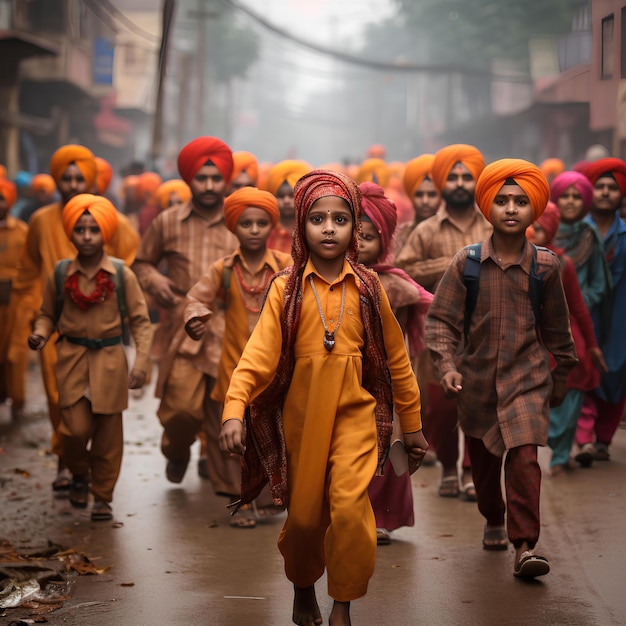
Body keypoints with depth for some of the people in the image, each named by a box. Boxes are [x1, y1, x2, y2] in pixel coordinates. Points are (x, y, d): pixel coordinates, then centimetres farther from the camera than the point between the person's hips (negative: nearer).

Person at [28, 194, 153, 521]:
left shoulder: (122, 275, -4)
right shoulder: (60, 275, 0)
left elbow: (141, 321, -1)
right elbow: (47, 314, 11)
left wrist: (141, 362, -10)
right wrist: (40, 334, -11)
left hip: (110, 360, 0)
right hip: (72, 359, 0)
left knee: (108, 433, 3)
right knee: (75, 428, -9)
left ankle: (103, 497, 19)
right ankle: (79, 473, 22)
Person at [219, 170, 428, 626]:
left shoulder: (368, 288, 1)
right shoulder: (287, 288, -1)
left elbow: (397, 358, 9)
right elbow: (259, 352, -10)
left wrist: (413, 424, 13)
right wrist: (234, 409, -25)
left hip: (355, 412, 0)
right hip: (301, 414, 1)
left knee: (350, 504, -19)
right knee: (304, 514, 8)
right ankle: (303, 588, 38)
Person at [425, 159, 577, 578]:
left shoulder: (546, 267, -4)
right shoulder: (467, 263, -5)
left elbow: (557, 328, 8)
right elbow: (441, 318, -4)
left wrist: (561, 380, 15)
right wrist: (447, 365, -18)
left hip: (527, 377, -2)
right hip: (477, 378, 2)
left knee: (524, 456, -18)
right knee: (483, 460, 17)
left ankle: (525, 545, -15)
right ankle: (494, 521, 43)